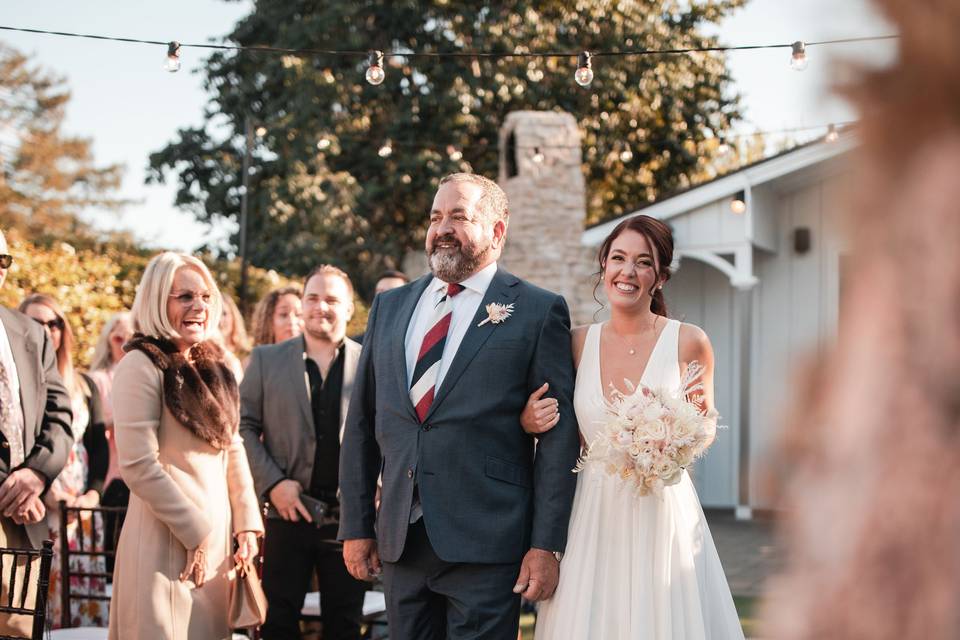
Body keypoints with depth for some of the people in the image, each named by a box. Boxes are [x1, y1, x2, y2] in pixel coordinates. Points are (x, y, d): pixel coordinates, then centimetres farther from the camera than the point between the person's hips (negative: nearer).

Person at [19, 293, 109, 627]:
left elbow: (99, 444, 13)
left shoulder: (84, 386, 16)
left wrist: (94, 491, -3)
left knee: (84, 598, -1)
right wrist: (40, 491, -16)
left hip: (80, 509, 4)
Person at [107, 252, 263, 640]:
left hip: (217, 537, 7)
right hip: (169, 542, -7)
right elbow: (138, 466, -16)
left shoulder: (213, 368, 13)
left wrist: (246, 524, 4)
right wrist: (197, 533, -13)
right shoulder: (142, 366, -10)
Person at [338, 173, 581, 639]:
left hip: (486, 544, -4)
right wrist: (356, 526, 9)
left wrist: (547, 545, -10)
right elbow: (361, 424, 14)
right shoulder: (389, 307, 13)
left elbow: (559, 434, -4)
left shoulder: (538, 312, 0)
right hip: (400, 543, 5)